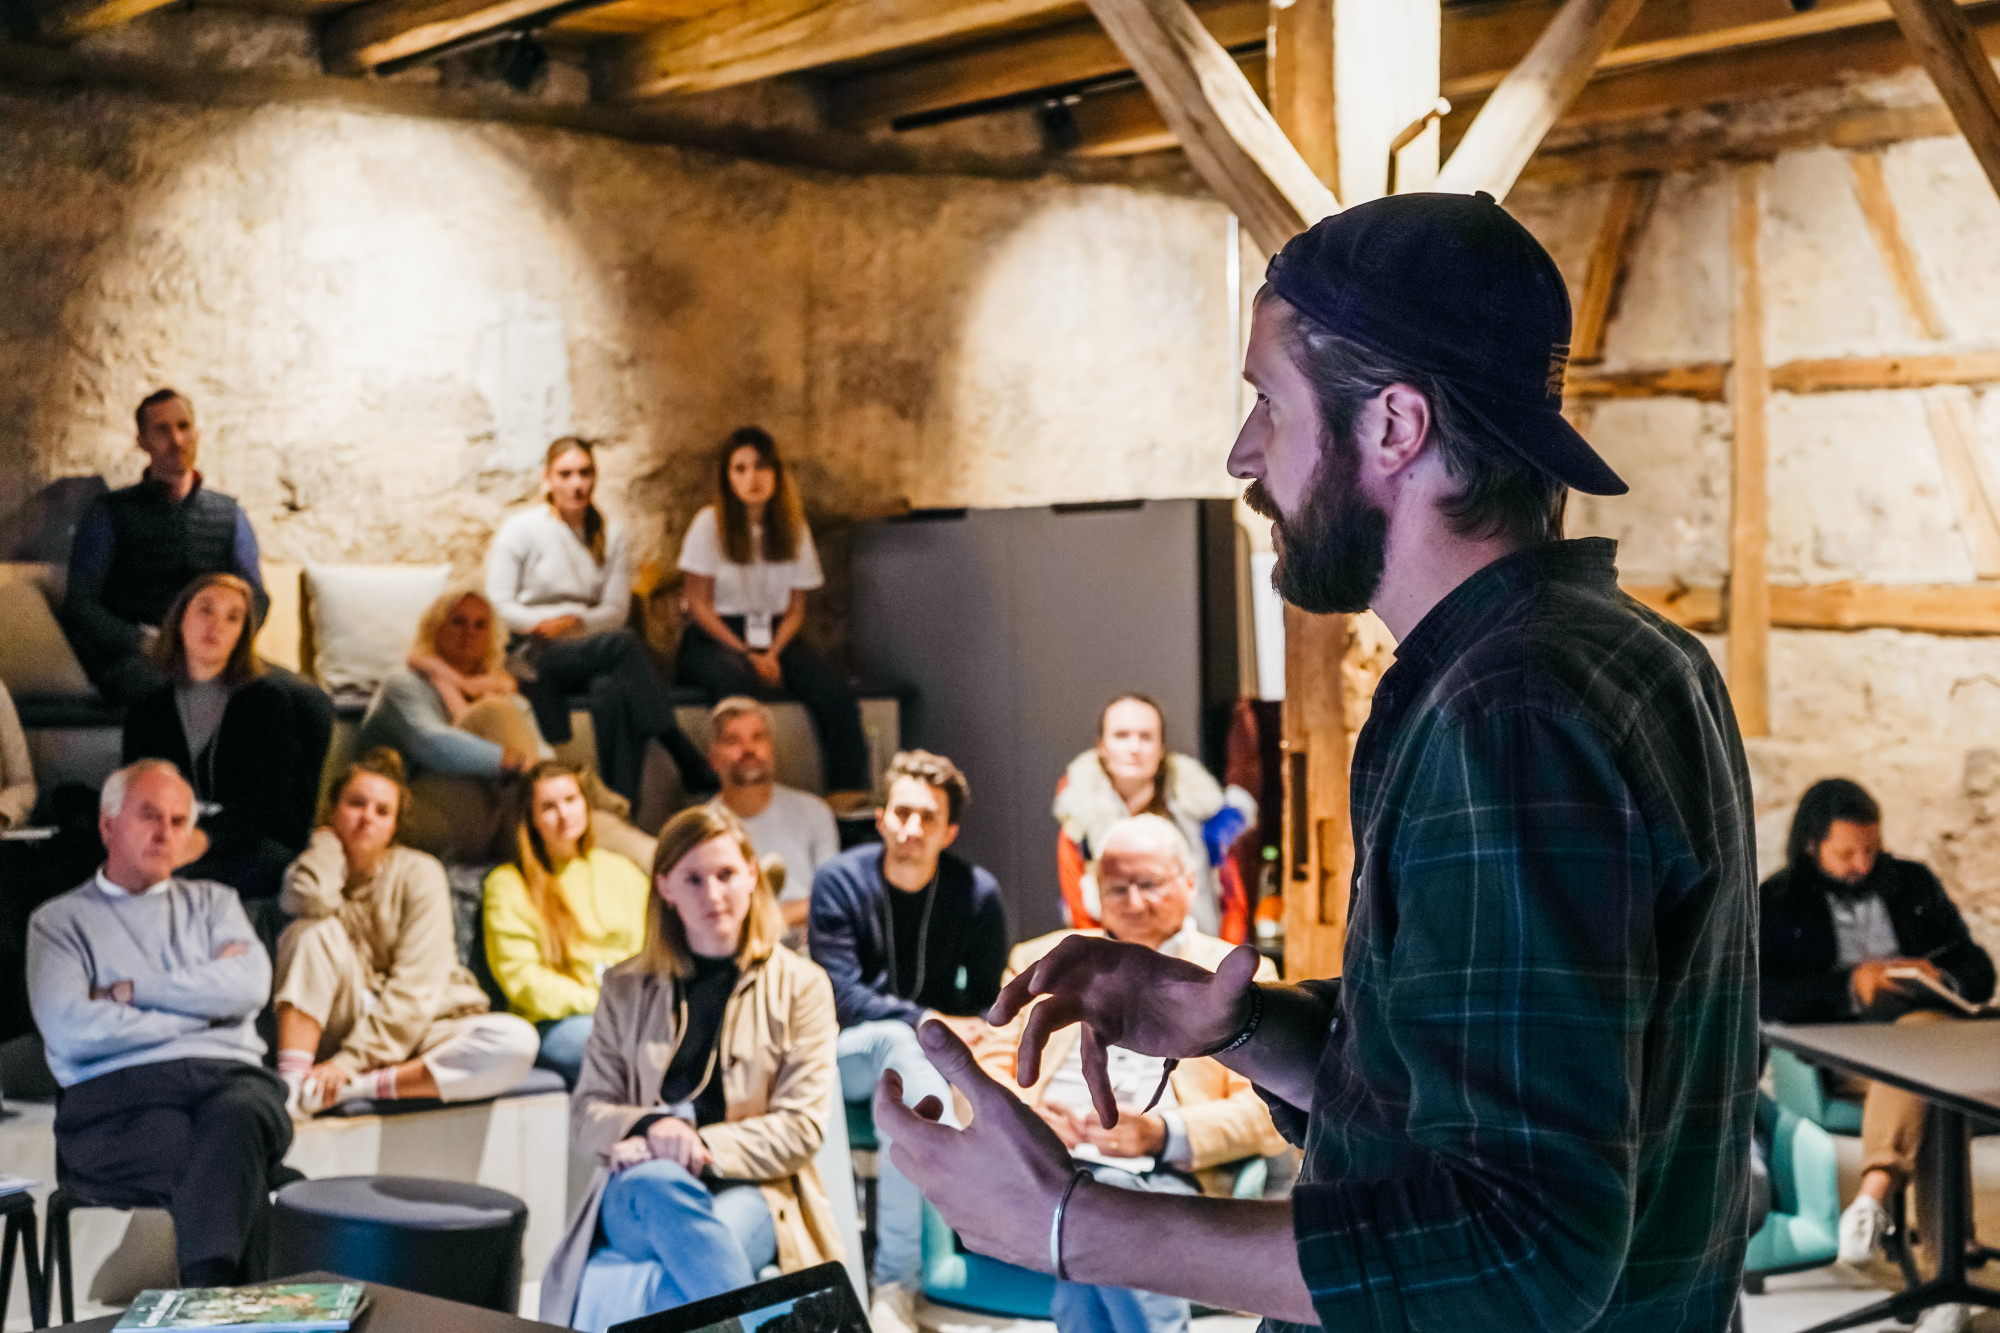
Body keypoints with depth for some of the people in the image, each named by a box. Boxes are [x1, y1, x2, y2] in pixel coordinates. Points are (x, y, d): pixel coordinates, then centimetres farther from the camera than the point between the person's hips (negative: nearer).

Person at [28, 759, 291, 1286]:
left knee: (235, 1117, -37)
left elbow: (249, 986, 3)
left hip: (230, 1078, 2)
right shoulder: (59, 921, 16)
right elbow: (70, 1032, -3)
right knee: (231, 1166, -36)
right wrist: (200, 1006, 2)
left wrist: (128, 990, 1)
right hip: (116, 1093, -2)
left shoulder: (212, 902, 26)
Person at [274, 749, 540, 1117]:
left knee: (518, 1041, -31)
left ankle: (356, 1087, -29)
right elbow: (312, 899, -24)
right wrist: (329, 840, -2)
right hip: (347, 1023, 1)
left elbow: (413, 990, -12)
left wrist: (350, 1061, -22)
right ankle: (289, 1085, -32)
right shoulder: (320, 872, 5)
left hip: (422, 1028, -1)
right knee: (317, 931, -24)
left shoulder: (419, 873, -3)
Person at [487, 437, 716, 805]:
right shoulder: (519, 529, 6)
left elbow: (616, 610, 7)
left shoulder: (612, 534, 15)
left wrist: (576, 620, -13)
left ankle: (623, 804, -40)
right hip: (535, 656, -3)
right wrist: (543, 624, -17)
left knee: (608, 690, -37)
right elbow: (497, 604, -1)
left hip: (592, 646, 3)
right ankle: (689, 763, -36)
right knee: (621, 643, -34)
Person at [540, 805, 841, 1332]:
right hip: (643, 1190, 1)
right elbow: (586, 1114, 10)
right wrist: (649, 1127, -14)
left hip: (751, 1188, -1)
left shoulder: (800, 985, 9)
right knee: (656, 1182, -38)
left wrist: (704, 1146, -15)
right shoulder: (627, 987, 16)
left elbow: (802, 1128, 1)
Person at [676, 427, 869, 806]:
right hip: (715, 637, -4)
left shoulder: (793, 528, 9)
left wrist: (772, 654, -11)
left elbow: (796, 608, 8)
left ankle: (849, 789, -27)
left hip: (774, 635, 4)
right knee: (738, 680, -39)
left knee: (830, 689, -25)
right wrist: (746, 654, -14)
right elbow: (699, 605, -5)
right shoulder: (710, 524, -2)